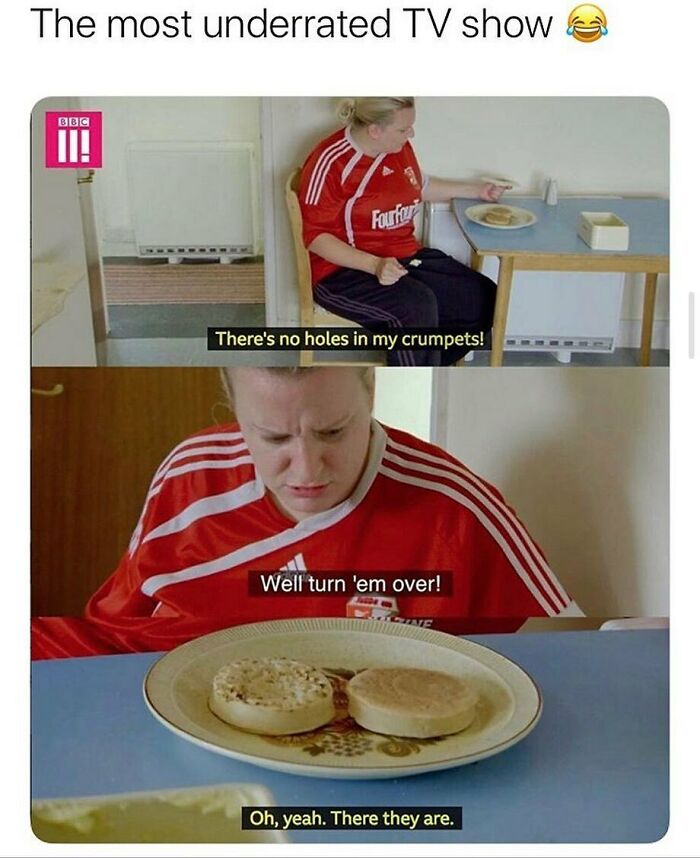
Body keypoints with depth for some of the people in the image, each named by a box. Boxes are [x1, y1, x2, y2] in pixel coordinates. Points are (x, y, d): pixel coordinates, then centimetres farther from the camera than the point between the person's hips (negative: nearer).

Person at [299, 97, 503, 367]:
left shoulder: (399, 147, 7)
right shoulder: (331, 162, -15)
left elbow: (420, 188, 28)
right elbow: (315, 236, -16)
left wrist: (477, 191, 27)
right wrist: (374, 264, -28)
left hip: (405, 257, 8)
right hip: (346, 271, -8)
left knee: (484, 298, -8)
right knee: (417, 305, -35)